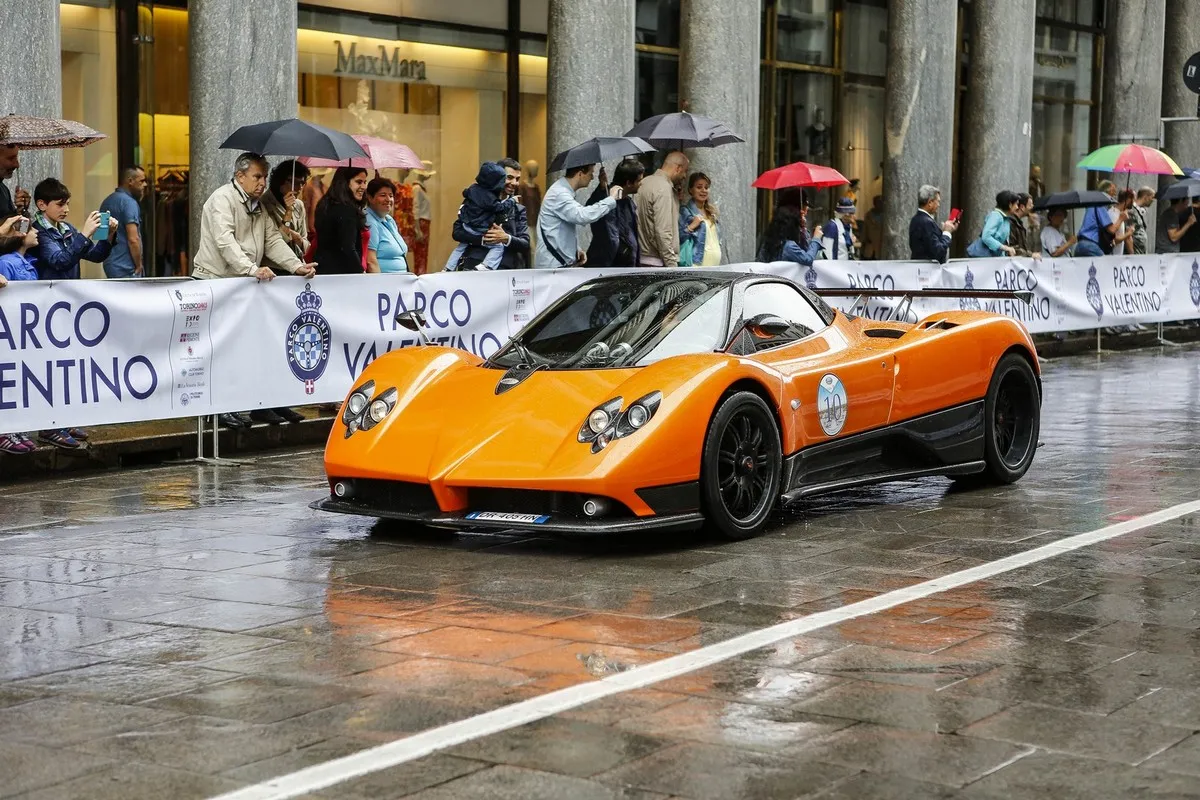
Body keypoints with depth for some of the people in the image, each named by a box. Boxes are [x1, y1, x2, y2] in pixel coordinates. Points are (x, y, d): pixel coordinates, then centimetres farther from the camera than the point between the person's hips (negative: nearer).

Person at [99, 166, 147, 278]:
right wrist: (139, 265, -9)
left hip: (110, 264, 9)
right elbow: (133, 239, -21)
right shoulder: (129, 202, -14)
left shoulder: (107, 201, 13)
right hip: (126, 269, -9)